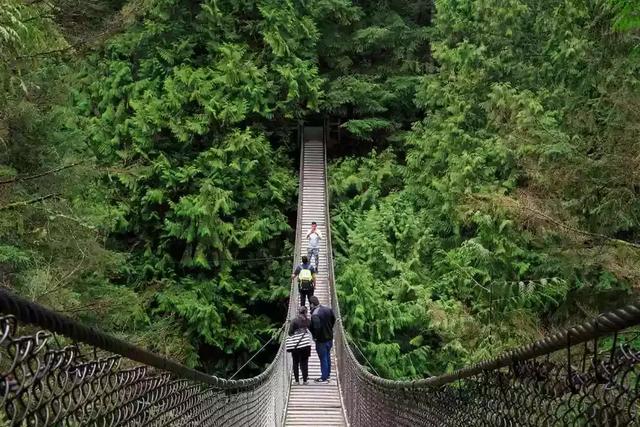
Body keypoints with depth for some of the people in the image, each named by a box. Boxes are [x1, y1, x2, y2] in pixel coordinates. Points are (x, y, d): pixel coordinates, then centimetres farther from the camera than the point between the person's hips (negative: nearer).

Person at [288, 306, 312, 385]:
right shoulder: (309, 321, -4)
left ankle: (297, 380, 11)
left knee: (296, 363, 10)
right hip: (306, 345, 1)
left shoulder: (295, 321, -9)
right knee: (305, 362, 10)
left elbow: (290, 333, -8)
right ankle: (305, 380, 10)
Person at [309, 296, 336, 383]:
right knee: (328, 357, 21)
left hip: (321, 340, -7)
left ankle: (324, 378, 15)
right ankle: (328, 375, 34)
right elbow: (333, 319, 10)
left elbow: (317, 327, -33)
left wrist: (314, 336, -15)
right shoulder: (328, 309, -2)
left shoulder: (315, 315, -26)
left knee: (323, 359, 5)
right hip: (330, 338, 7)